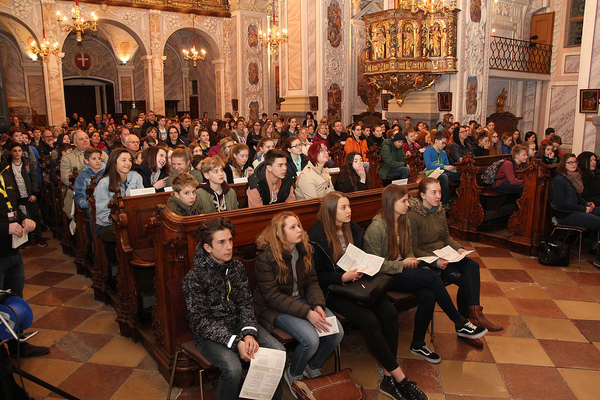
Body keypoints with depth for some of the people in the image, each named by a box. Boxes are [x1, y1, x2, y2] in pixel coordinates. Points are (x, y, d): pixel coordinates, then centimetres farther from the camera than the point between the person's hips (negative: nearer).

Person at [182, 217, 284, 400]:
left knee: (278, 351, -13)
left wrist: (249, 333, -16)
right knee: (233, 368, -31)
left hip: (238, 324, 5)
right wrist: (235, 342, -25)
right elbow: (200, 322, -17)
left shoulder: (237, 267, 1)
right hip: (209, 333, -5)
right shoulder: (194, 278, -16)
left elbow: (245, 304, 2)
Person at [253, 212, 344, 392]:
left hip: (302, 299, 7)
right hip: (275, 308, -6)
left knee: (337, 332, -10)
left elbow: (311, 281, 3)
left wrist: (318, 305, -16)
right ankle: (293, 374, 7)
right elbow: (272, 296, -21)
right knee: (311, 340, -26)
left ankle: (313, 367, 17)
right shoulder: (265, 258, -21)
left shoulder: (304, 249, -1)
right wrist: (307, 312, -27)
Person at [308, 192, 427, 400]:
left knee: (389, 312, -19)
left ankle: (389, 377, -11)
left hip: (355, 283, 6)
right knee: (369, 321, -26)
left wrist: (360, 270, -1)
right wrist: (343, 277, -22)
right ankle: (399, 377, -11)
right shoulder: (316, 236, -11)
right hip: (332, 289, -6)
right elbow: (316, 275, -10)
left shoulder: (353, 229, 10)